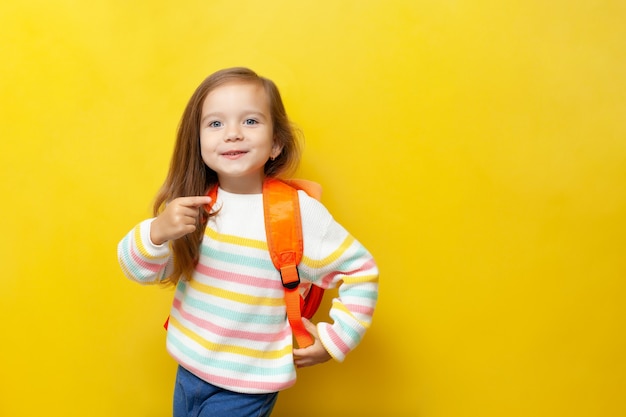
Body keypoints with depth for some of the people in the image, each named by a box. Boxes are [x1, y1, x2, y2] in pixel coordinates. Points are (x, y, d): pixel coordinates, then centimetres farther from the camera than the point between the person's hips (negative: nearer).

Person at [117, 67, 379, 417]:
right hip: (188, 371, 4)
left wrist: (334, 340, -10)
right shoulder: (193, 203, -7)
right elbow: (139, 270, -6)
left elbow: (361, 272, -10)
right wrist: (157, 232, -26)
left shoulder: (298, 212, -18)